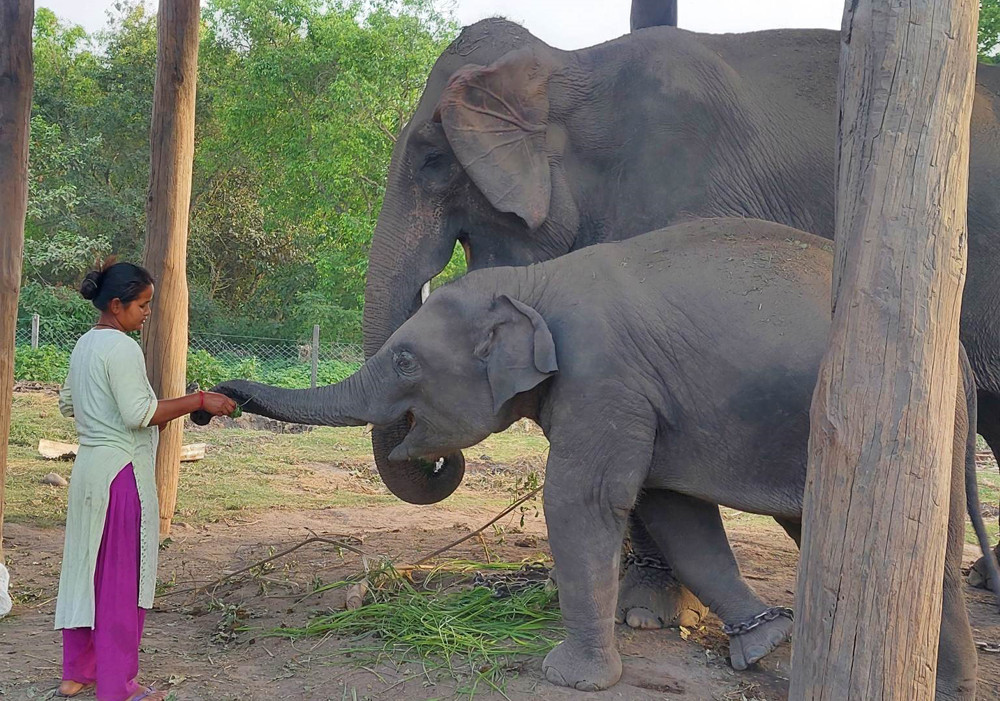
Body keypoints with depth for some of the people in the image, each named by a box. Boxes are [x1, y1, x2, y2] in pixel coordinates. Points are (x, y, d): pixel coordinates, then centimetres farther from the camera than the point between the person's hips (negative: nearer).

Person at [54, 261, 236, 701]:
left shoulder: (85, 345, 13)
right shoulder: (122, 348, -16)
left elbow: (67, 403, 23)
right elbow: (139, 414, -22)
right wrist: (199, 401, -20)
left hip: (88, 468, 9)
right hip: (122, 471, -9)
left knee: (87, 568, 16)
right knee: (122, 579, -1)